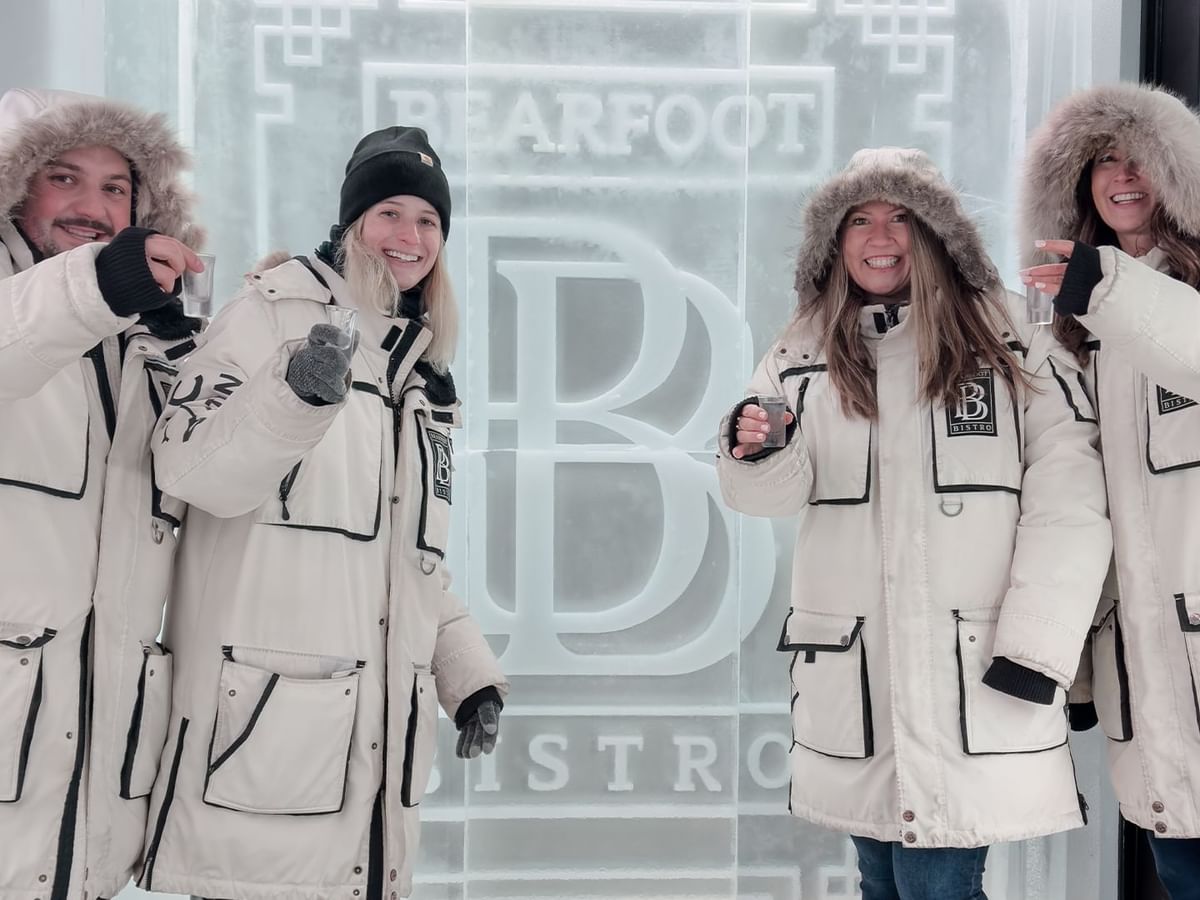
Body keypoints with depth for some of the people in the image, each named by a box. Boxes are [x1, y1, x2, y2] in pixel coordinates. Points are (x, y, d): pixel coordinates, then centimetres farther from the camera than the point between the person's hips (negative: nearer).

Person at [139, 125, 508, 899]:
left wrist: (470, 674, 13)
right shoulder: (273, 314, -1)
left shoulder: (424, 370, 18)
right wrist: (298, 394, -30)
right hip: (268, 713, -6)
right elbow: (191, 470, -14)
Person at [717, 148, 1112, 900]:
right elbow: (772, 493, -1)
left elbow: (1070, 506, -4)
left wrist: (1034, 653, -11)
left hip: (976, 672, -3)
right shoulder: (802, 358, 8)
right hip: (853, 671, 3)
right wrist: (756, 452, -25)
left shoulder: (1013, 348, 2)